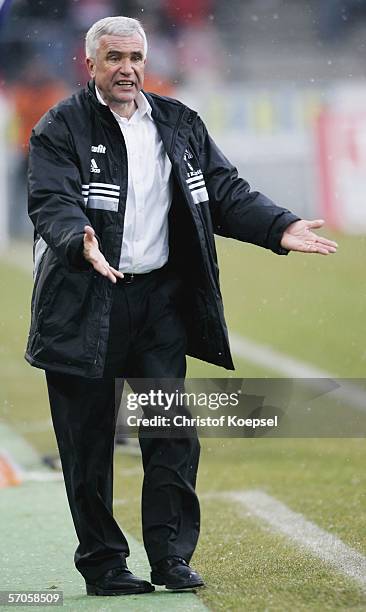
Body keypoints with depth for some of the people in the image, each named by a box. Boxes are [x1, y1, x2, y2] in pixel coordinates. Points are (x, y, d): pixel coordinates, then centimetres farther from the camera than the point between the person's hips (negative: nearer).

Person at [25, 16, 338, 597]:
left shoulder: (179, 124, 12)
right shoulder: (60, 129, -3)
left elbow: (224, 192, 10)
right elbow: (51, 204, -15)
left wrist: (281, 227, -6)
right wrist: (82, 243, -36)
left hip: (160, 297, 4)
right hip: (86, 305, -3)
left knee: (172, 434, -2)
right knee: (89, 440, 2)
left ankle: (172, 555, 6)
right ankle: (102, 562, 12)